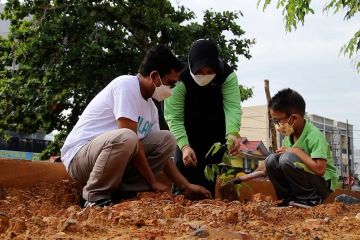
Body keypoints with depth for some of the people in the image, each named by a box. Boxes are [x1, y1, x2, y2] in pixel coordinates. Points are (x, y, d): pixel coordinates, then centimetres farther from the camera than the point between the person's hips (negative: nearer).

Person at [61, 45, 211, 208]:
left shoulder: (151, 107, 7)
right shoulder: (127, 84, -19)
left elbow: (161, 151, 13)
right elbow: (129, 138, -23)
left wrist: (187, 186, 6)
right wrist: (153, 181, -15)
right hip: (79, 154, -9)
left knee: (167, 139, 0)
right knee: (126, 138, -38)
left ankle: (118, 190, -4)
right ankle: (95, 197, -15)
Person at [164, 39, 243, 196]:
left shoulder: (228, 76, -24)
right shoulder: (179, 79, -29)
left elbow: (233, 107, -32)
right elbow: (173, 117, -30)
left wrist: (232, 133, -52)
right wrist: (184, 146, -43)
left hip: (215, 136, 1)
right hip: (188, 135, -1)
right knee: (183, 164, -6)